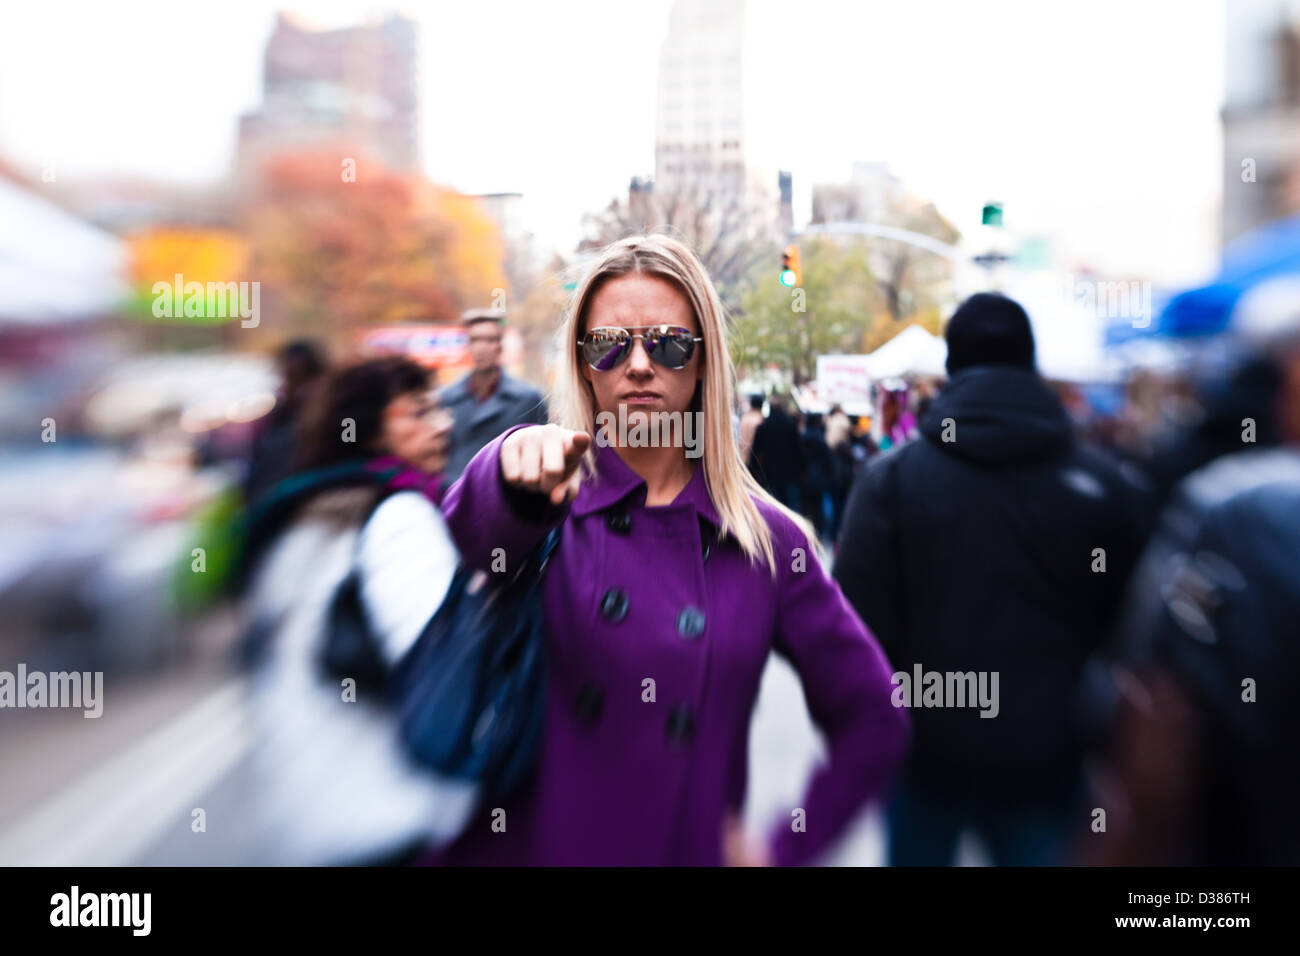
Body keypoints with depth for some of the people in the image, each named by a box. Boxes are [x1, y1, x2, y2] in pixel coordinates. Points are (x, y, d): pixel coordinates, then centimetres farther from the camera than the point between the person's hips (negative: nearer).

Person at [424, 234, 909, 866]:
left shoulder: (768, 540, -3)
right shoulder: (553, 505, -6)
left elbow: (874, 722, 3)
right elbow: (473, 532, -31)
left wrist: (783, 849, -2)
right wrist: (515, 466, -50)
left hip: (691, 849, 1)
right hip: (521, 844, 0)